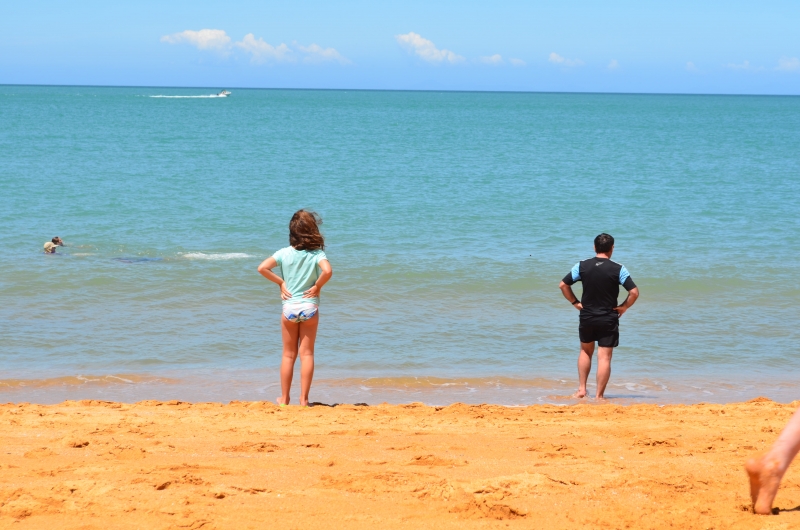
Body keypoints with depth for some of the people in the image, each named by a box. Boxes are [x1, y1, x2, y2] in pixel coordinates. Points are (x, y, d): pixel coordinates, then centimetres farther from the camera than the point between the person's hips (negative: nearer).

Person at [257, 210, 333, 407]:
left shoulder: (284, 253, -3)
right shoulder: (317, 254, -8)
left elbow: (262, 268, -13)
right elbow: (327, 271, -26)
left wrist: (281, 282, -2)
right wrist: (317, 286, -9)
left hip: (289, 308, 1)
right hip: (309, 307, -1)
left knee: (288, 355, 11)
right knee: (307, 353, 5)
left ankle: (284, 398, 15)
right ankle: (303, 398, 4)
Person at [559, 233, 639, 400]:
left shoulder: (582, 266, -3)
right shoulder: (618, 269, -9)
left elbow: (563, 285, 0)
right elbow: (634, 292, -14)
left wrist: (575, 302, 8)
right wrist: (624, 307, 0)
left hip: (586, 317, 2)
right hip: (609, 319, -2)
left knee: (585, 352, 22)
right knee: (604, 357, 2)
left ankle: (581, 389, 18)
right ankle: (599, 395, 1)